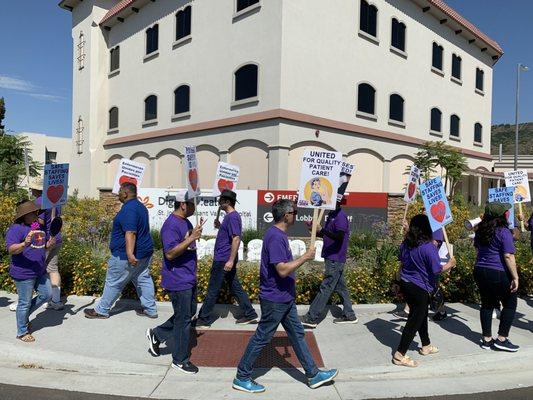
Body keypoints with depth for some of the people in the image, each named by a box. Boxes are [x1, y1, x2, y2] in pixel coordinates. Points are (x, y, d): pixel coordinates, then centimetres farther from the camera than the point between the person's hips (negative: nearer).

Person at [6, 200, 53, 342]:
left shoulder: (39, 227, 11)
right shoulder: (16, 229, -14)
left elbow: (44, 245, 20)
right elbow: (11, 249, -23)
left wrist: (50, 244, -3)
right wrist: (25, 244, -40)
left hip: (40, 271, 8)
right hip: (24, 273, -8)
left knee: (46, 295, 15)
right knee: (25, 302, 4)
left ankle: (24, 314, 35)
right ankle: (22, 332, 21)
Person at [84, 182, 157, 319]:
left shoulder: (128, 209, -20)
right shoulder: (140, 206, 12)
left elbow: (130, 233, -31)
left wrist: (129, 253, -38)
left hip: (125, 255, -9)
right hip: (145, 252, 9)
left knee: (113, 283, 5)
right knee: (143, 279, 12)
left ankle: (101, 311, 19)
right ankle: (151, 310, 15)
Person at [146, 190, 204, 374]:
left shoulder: (186, 222, 11)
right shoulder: (171, 225, -20)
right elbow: (170, 254, -28)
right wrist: (192, 238, -31)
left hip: (189, 278, 10)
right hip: (178, 281, -10)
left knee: (190, 312, 20)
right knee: (183, 319, 1)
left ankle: (156, 334, 34)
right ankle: (180, 360, 18)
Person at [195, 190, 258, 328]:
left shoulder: (232, 217, -18)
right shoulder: (230, 216, 12)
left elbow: (236, 239, -24)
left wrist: (231, 261, -26)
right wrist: (219, 226, 8)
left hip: (223, 260, -10)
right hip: (225, 259, 10)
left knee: (212, 290, 1)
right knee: (235, 287, 14)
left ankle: (204, 320, 12)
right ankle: (250, 315, 19)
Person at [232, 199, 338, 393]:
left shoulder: (279, 234, 7)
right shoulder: (275, 237, -24)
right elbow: (282, 270, -29)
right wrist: (305, 257, -21)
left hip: (285, 298, 10)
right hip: (274, 300, -10)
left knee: (297, 334, 16)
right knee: (261, 338, 4)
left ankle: (313, 375, 28)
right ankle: (242, 378, 20)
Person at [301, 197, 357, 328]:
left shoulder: (340, 216, -16)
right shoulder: (331, 215, 13)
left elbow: (339, 237, -25)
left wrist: (321, 230, -31)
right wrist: (316, 230, 3)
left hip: (335, 260, -10)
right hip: (333, 259, 10)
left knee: (325, 288, -5)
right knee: (340, 288, 15)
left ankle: (311, 318, -2)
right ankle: (349, 315, 24)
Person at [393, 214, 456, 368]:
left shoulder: (405, 244, 0)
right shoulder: (428, 247, -21)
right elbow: (437, 269, -18)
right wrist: (450, 264, -1)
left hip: (406, 284, 8)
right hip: (419, 289, -7)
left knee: (421, 315, 24)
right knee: (414, 321, 1)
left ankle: (426, 346, 41)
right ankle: (400, 355, 3)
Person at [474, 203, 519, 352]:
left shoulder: (481, 230, 7)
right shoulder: (504, 232, -14)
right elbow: (508, 256, -18)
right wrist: (515, 277, -14)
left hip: (479, 271, 7)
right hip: (498, 273, -7)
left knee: (487, 304, 14)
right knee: (510, 303, 10)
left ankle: (486, 339, 18)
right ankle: (501, 339, 10)